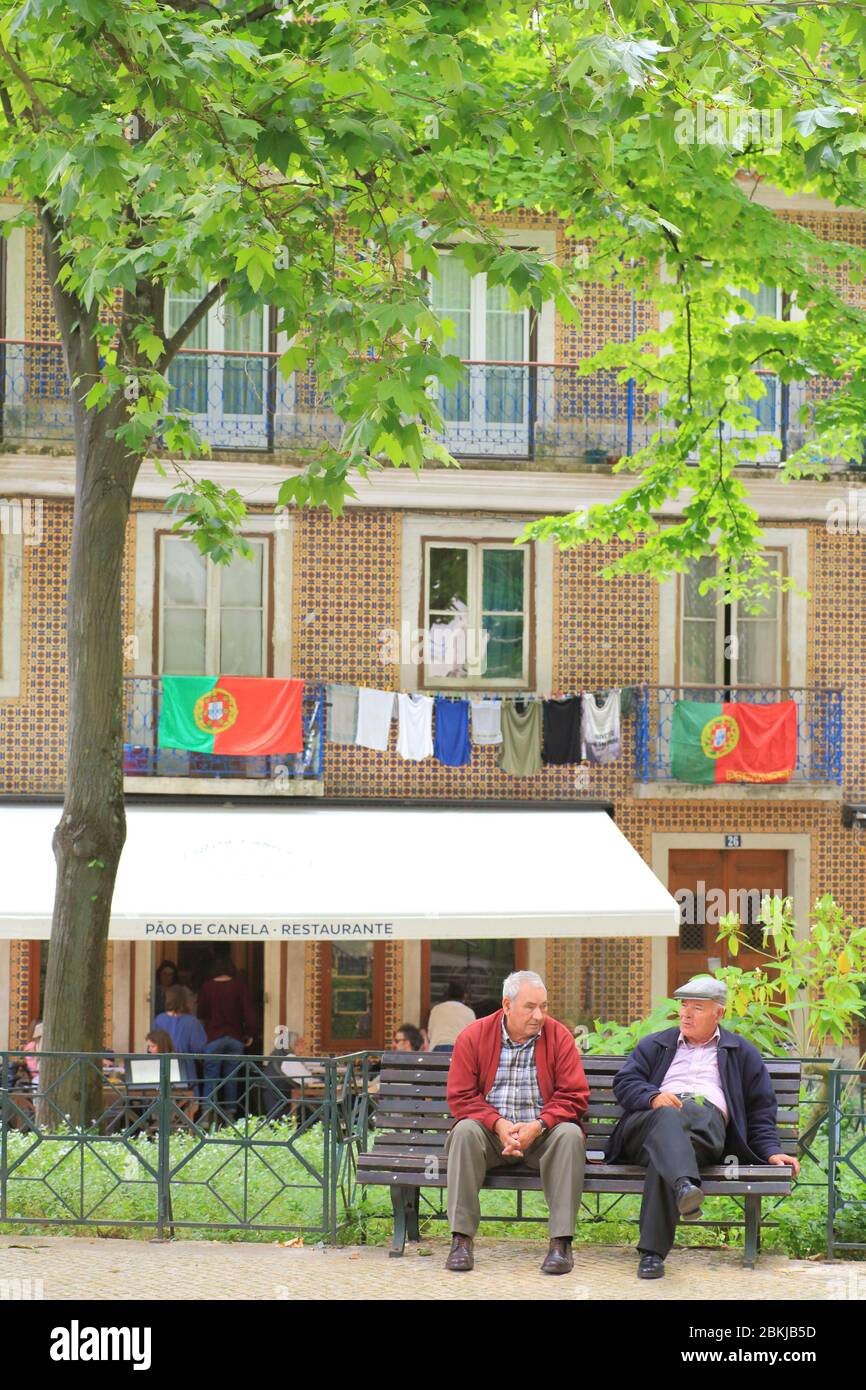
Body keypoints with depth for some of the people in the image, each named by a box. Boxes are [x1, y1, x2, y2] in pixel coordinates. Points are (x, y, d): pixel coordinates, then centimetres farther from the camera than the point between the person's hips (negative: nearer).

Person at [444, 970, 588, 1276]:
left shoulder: (558, 1036, 0)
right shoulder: (474, 1036, 0)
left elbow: (574, 1096, -5)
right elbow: (461, 1096, -3)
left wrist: (538, 1126, -21)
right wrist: (499, 1124, -19)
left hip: (542, 1133, 0)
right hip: (492, 1135, 0)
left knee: (570, 1135, -31)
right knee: (465, 1131, -31)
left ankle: (561, 1241, -32)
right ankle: (461, 1238, -31)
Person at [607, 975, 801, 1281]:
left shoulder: (741, 1052, 29)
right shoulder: (655, 1045, 31)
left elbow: (761, 1106, 23)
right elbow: (624, 1082, 15)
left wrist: (771, 1151, 8)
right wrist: (653, 1097, -6)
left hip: (708, 1122, -2)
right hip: (652, 1117, 2)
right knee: (668, 1116, -39)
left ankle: (652, 1252, -47)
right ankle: (684, 1186, -70)